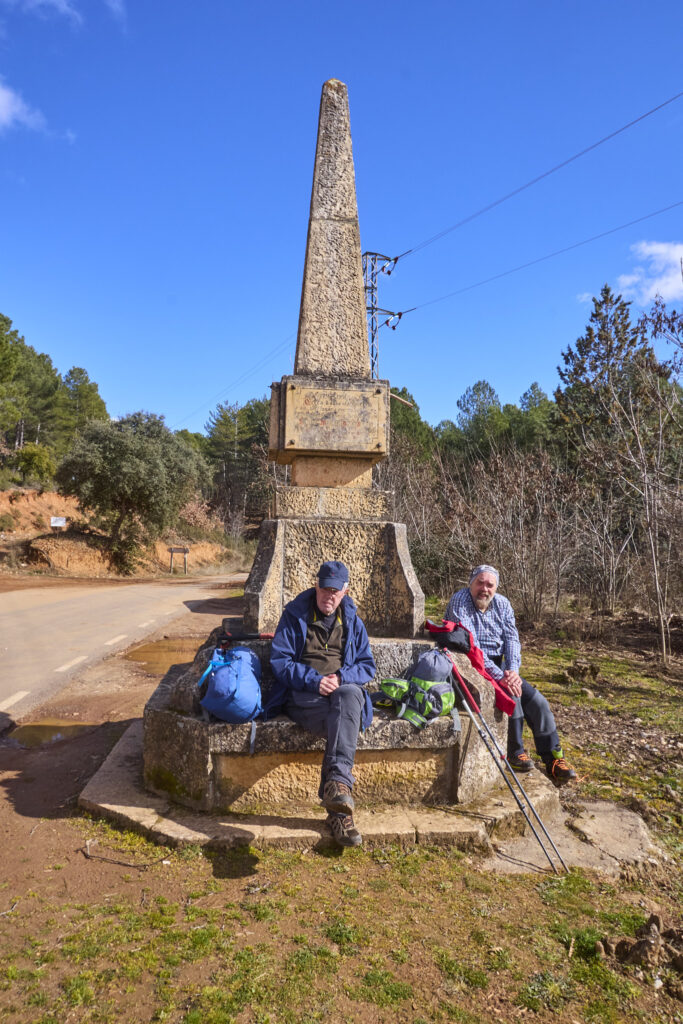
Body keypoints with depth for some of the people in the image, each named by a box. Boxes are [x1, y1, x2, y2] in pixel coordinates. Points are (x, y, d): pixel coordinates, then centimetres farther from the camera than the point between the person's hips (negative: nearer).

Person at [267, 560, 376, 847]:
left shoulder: (352, 621, 17)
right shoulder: (294, 615, 7)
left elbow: (367, 665, 13)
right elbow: (280, 661, -1)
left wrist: (341, 677, -10)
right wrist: (314, 680, -17)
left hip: (344, 690, 2)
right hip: (302, 695, -2)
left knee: (350, 695, -37)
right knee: (345, 724, -34)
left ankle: (336, 781, -47)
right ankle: (340, 808, -37)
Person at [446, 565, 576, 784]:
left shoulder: (502, 604, 6)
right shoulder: (459, 601, -15)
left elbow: (511, 638, -2)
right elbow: (470, 644, -24)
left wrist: (513, 670, -21)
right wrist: (499, 676, -30)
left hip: (500, 667, 7)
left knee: (537, 702, -8)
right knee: (510, 692, -29)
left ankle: (553, 759, 4)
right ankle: (515, 753, -12)